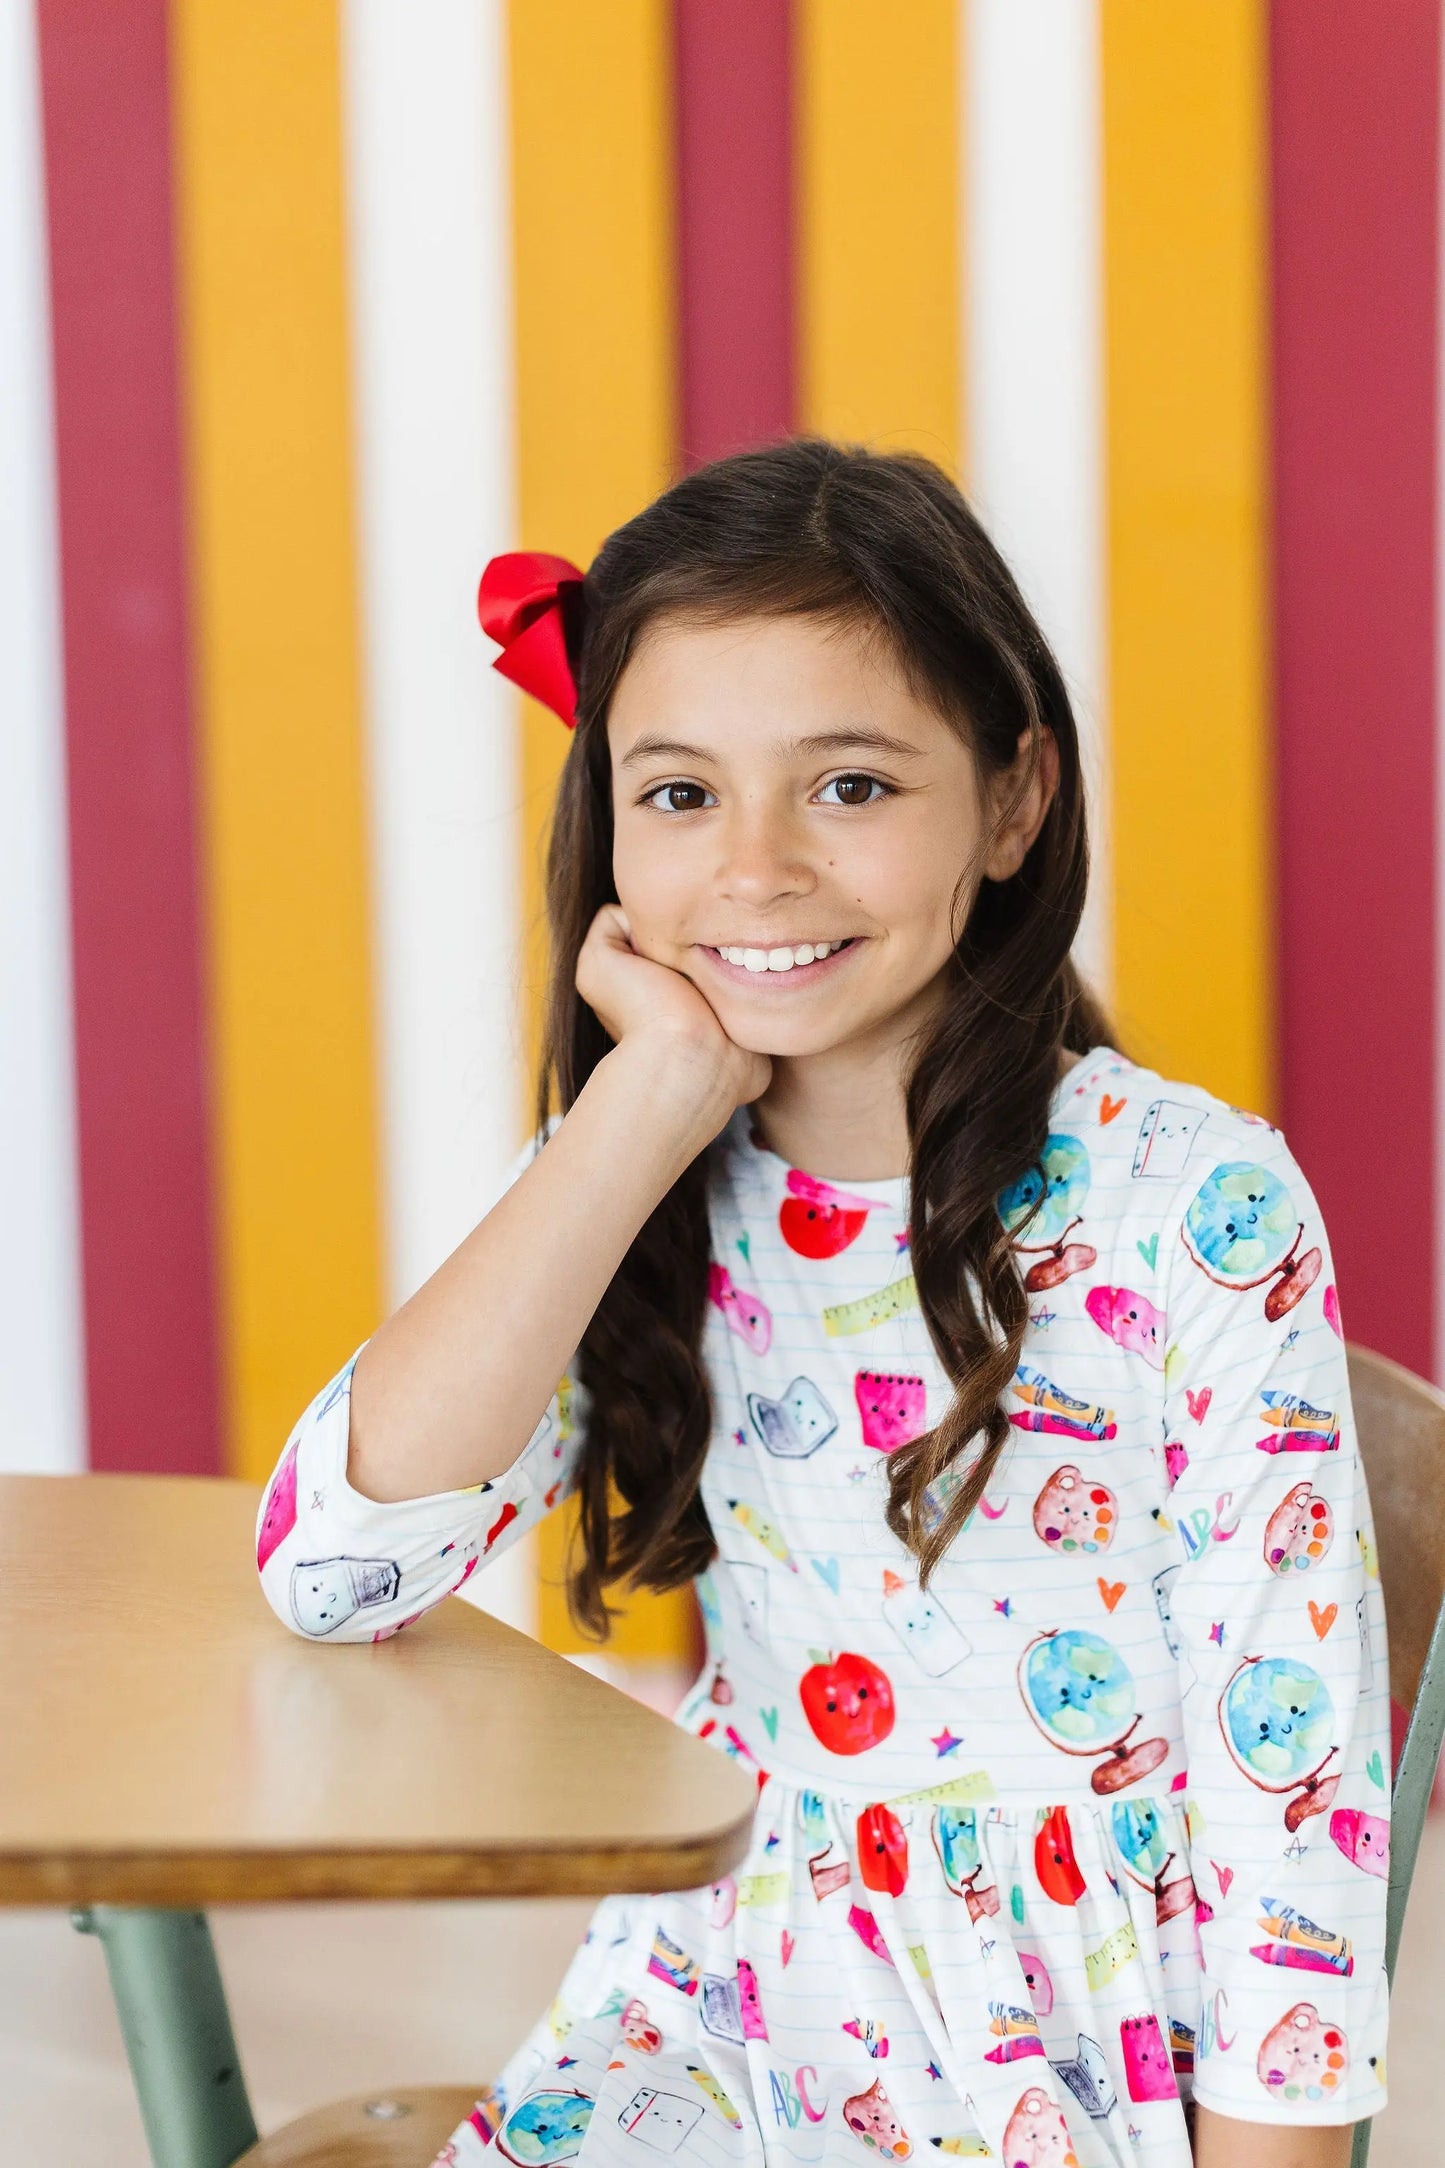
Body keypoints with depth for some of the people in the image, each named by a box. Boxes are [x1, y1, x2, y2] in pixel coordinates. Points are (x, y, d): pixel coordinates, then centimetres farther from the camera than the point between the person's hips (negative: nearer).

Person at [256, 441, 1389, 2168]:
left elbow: (1294, 1761, -8)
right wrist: (655, 1098, -16)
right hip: (722, 2022, 4)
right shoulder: (635, 1192, 1)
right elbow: (332, 1564, -16)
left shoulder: (1195, 1208, -10)